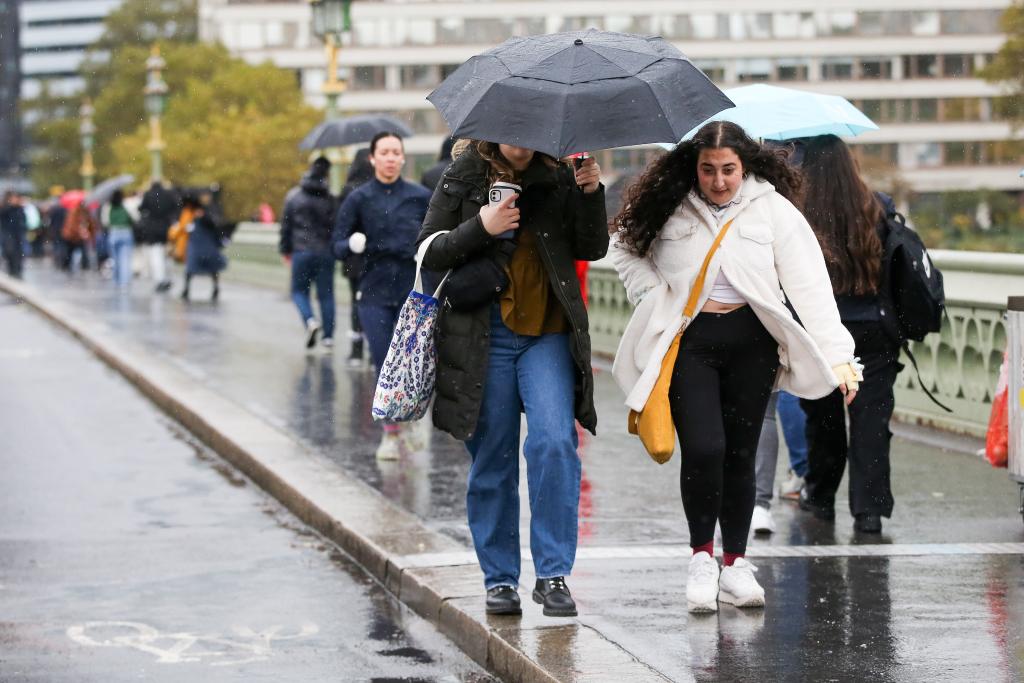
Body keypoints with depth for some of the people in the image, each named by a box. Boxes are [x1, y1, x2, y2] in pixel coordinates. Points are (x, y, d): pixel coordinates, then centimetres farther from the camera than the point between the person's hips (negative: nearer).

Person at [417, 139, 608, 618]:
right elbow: (429, 254, -2)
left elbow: (592, 249, 6)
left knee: (554, 443, -16)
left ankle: (553, 574, -10)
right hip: (483, 338, 0)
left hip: (548, 334, 1)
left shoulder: (557, 176, 5)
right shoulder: (463, 178, 1)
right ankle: (499, 579, 16)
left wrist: (591, 195, -10)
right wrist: (480, 228, -18)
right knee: (492, 459, 4)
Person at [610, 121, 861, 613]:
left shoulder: (773, 209, -3)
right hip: (689, 341, -1)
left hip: (751, 341, 1)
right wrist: (653, 296, 1)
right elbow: (626, 247, 19)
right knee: (703, 449, -14)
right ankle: (702, 555, 4)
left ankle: (736, 566, 17)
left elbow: (810, 284, -8)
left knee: (740, 454, 5)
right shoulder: (669, 207, 1)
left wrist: (837, 355, -17)